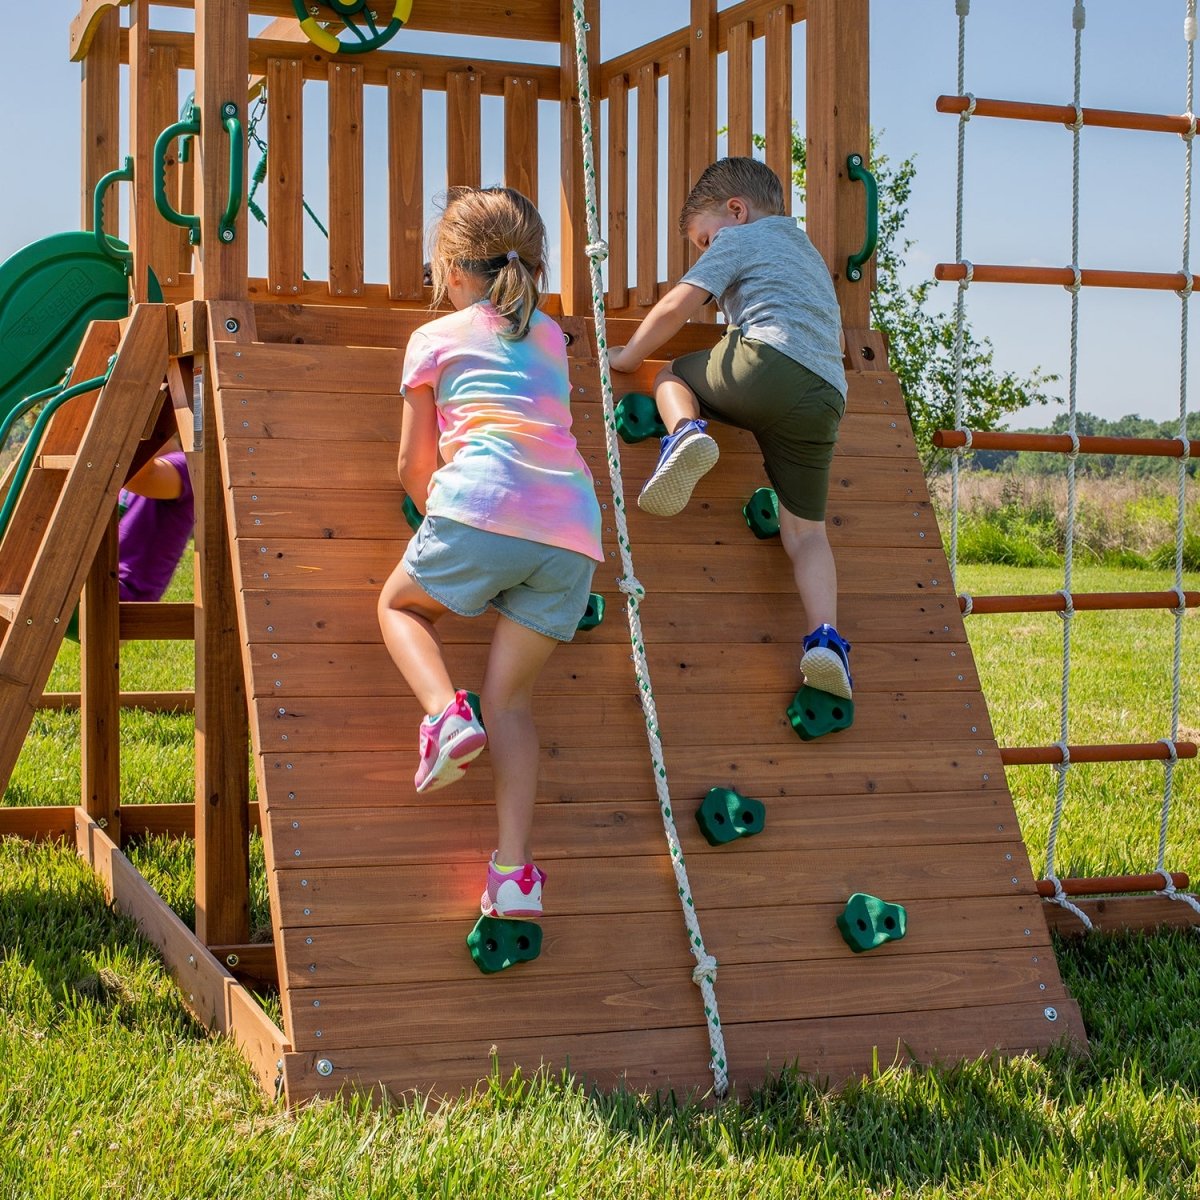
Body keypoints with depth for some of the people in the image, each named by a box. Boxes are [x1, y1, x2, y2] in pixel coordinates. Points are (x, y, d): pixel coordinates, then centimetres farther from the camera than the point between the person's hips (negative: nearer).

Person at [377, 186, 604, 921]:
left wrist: (438, 516, 41)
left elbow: (415, 466, 22)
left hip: (482, 506, -4)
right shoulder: (551, 337, 28)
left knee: (401, 604, 24)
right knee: (511, 695, 11)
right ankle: (516, 871, -2)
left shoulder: (435, 338, 17)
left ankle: (447, 714, -4)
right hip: (573, 527, 4)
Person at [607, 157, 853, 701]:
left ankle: (686, 432, -12)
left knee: (673, 374, 21)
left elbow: (676, 307, 6)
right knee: (805, 529, 6)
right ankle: (826, 638, -15)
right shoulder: (808, 254, 39)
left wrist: (628, 355, 20)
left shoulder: (739, 238, 16)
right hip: (826, 395, 6)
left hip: (767, 360, -6)